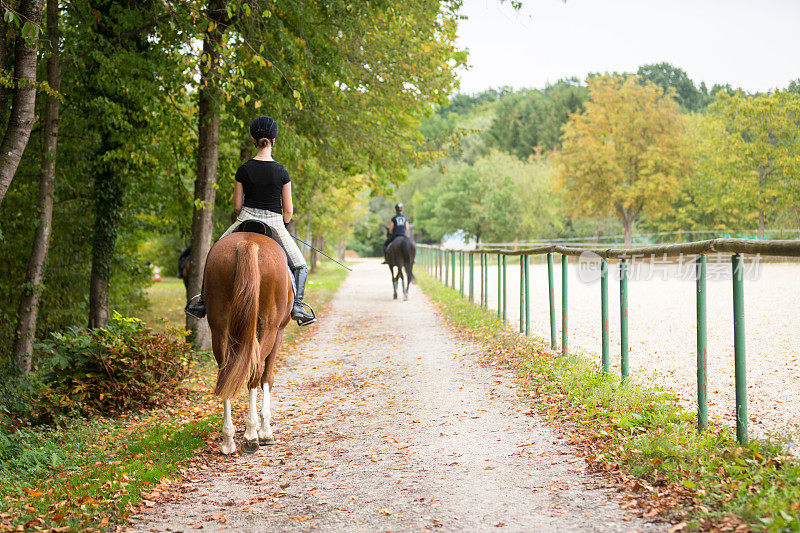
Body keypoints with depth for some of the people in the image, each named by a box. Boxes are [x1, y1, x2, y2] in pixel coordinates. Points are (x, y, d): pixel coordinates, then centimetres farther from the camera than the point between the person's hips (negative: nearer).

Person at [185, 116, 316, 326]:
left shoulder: (244, 170, -3)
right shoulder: (282, 172, -5)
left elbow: (237, 205, 1)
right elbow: (288, 210, -2)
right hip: (275, 223, -1)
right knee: (300, 267, 14)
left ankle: (204, 301, 15)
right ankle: (297, 305, -8)